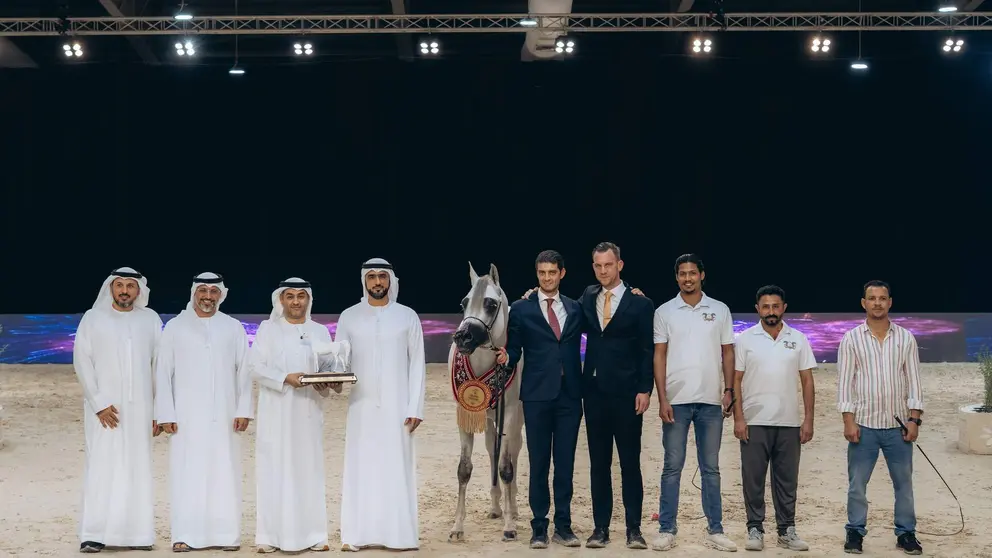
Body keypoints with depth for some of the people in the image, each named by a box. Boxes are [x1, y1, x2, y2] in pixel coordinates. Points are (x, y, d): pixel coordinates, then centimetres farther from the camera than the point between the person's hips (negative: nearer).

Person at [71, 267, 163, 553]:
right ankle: (94, 535, -4)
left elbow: (160, 365, 7)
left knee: (138, 468, 2)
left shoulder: (150, 319, 7)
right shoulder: (93, 318, 3)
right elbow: (82, 362, -2)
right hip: (104, 407, -2)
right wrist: (99, 403, -10)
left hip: (140, 408, 2)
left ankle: (137, 533, 5)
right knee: (102, 467, -5)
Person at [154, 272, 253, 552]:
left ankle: (227, 534, 5)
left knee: (224, 474, 0)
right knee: (187, 474, -3)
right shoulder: (175, 327, 5)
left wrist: (243, 410, -2)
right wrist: (166, 414, -4)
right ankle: (185, 535, 1)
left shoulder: (233, 328, 9)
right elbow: (163, 372, 3)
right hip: (187, 416, -1)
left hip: (223, 416, 1)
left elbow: (244, 371, 7)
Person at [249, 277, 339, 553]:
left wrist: (333, 382, -16)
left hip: (308, 410, 2)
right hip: (276, 412, -2)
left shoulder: (320, 331, 12)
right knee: (275, 469, -2)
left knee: (309, 468, 2)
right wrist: (286, 379, -18)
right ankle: (271, 536, 0)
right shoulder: (268, 329, 5)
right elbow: (255, 365, -5)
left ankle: (312, 535, 6)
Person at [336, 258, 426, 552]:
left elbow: (417, 364, 1)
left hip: (396, 406, -1)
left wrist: (415, 407, -5)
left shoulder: (407, 316, 2)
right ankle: (358, 535, 6)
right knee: (360, 469, 2)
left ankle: (400, 534, 4)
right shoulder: (349, 317, 5)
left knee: (397, 469, 0)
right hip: (361, 406, 1)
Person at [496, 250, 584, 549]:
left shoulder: (575, 308, 11)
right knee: (539, 463, 3)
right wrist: (506, 357, -20)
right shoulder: (521, 309, 4)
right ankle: (539, 527, 10)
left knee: (565, 463, 6)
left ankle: (563, 526, 14)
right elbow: (514, 350, 4)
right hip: (537, 395, -2)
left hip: (569, 395, 2)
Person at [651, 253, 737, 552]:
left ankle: (715, 530, 11)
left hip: (711, 402, 1)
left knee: (710, 468, 7)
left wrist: (728, 391, -1)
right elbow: (659, 356, 1)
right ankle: (667, 530, 6)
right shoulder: (664, 312, 3)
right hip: (676, 401, -1)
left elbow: (728, 353, 9)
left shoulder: (720, 310, 6)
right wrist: (662, 399, -6)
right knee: (672, 467, 2)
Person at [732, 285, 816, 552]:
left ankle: (787, 531, 15)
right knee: (753, 479, 2)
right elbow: (735, 381, 0)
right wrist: (738, 418, -8)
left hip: (789, 423, 2)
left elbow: (807, 381, 6)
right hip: (754, 422, -1)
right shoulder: (745, 339, 2)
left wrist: (808, 420, -1)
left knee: (787, 480, 7)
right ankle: (755, 529, 10)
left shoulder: (798, 339, 6)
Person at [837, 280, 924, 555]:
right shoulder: (851, 339, 0)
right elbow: (845, 382, -2)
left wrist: (914, 419, -4)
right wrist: (848, 420, -10)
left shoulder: (905, 338, 5)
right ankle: (855, 532, 15)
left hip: (898, 425, 1)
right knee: (857, 484, 4)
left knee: (904, 483, 7)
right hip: (864, 424, -1)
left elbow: (913, 380, 4)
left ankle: (906, 533, 18)